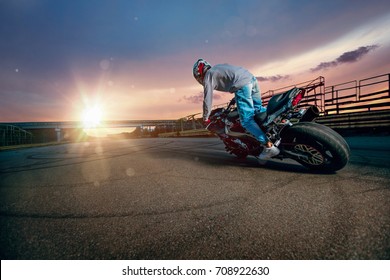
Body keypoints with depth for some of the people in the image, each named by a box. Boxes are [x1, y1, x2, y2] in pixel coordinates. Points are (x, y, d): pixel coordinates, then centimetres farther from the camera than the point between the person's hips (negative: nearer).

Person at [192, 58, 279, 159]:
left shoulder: (208, 76, 7)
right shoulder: (217, 68, 30)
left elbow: (207, 100, 2)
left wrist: (205, 119, 14)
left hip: (242, 85, -9)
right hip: (252, 79, 9)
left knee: (247, 121, -7)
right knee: (259, 108, 23)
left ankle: (269, 146, -12)